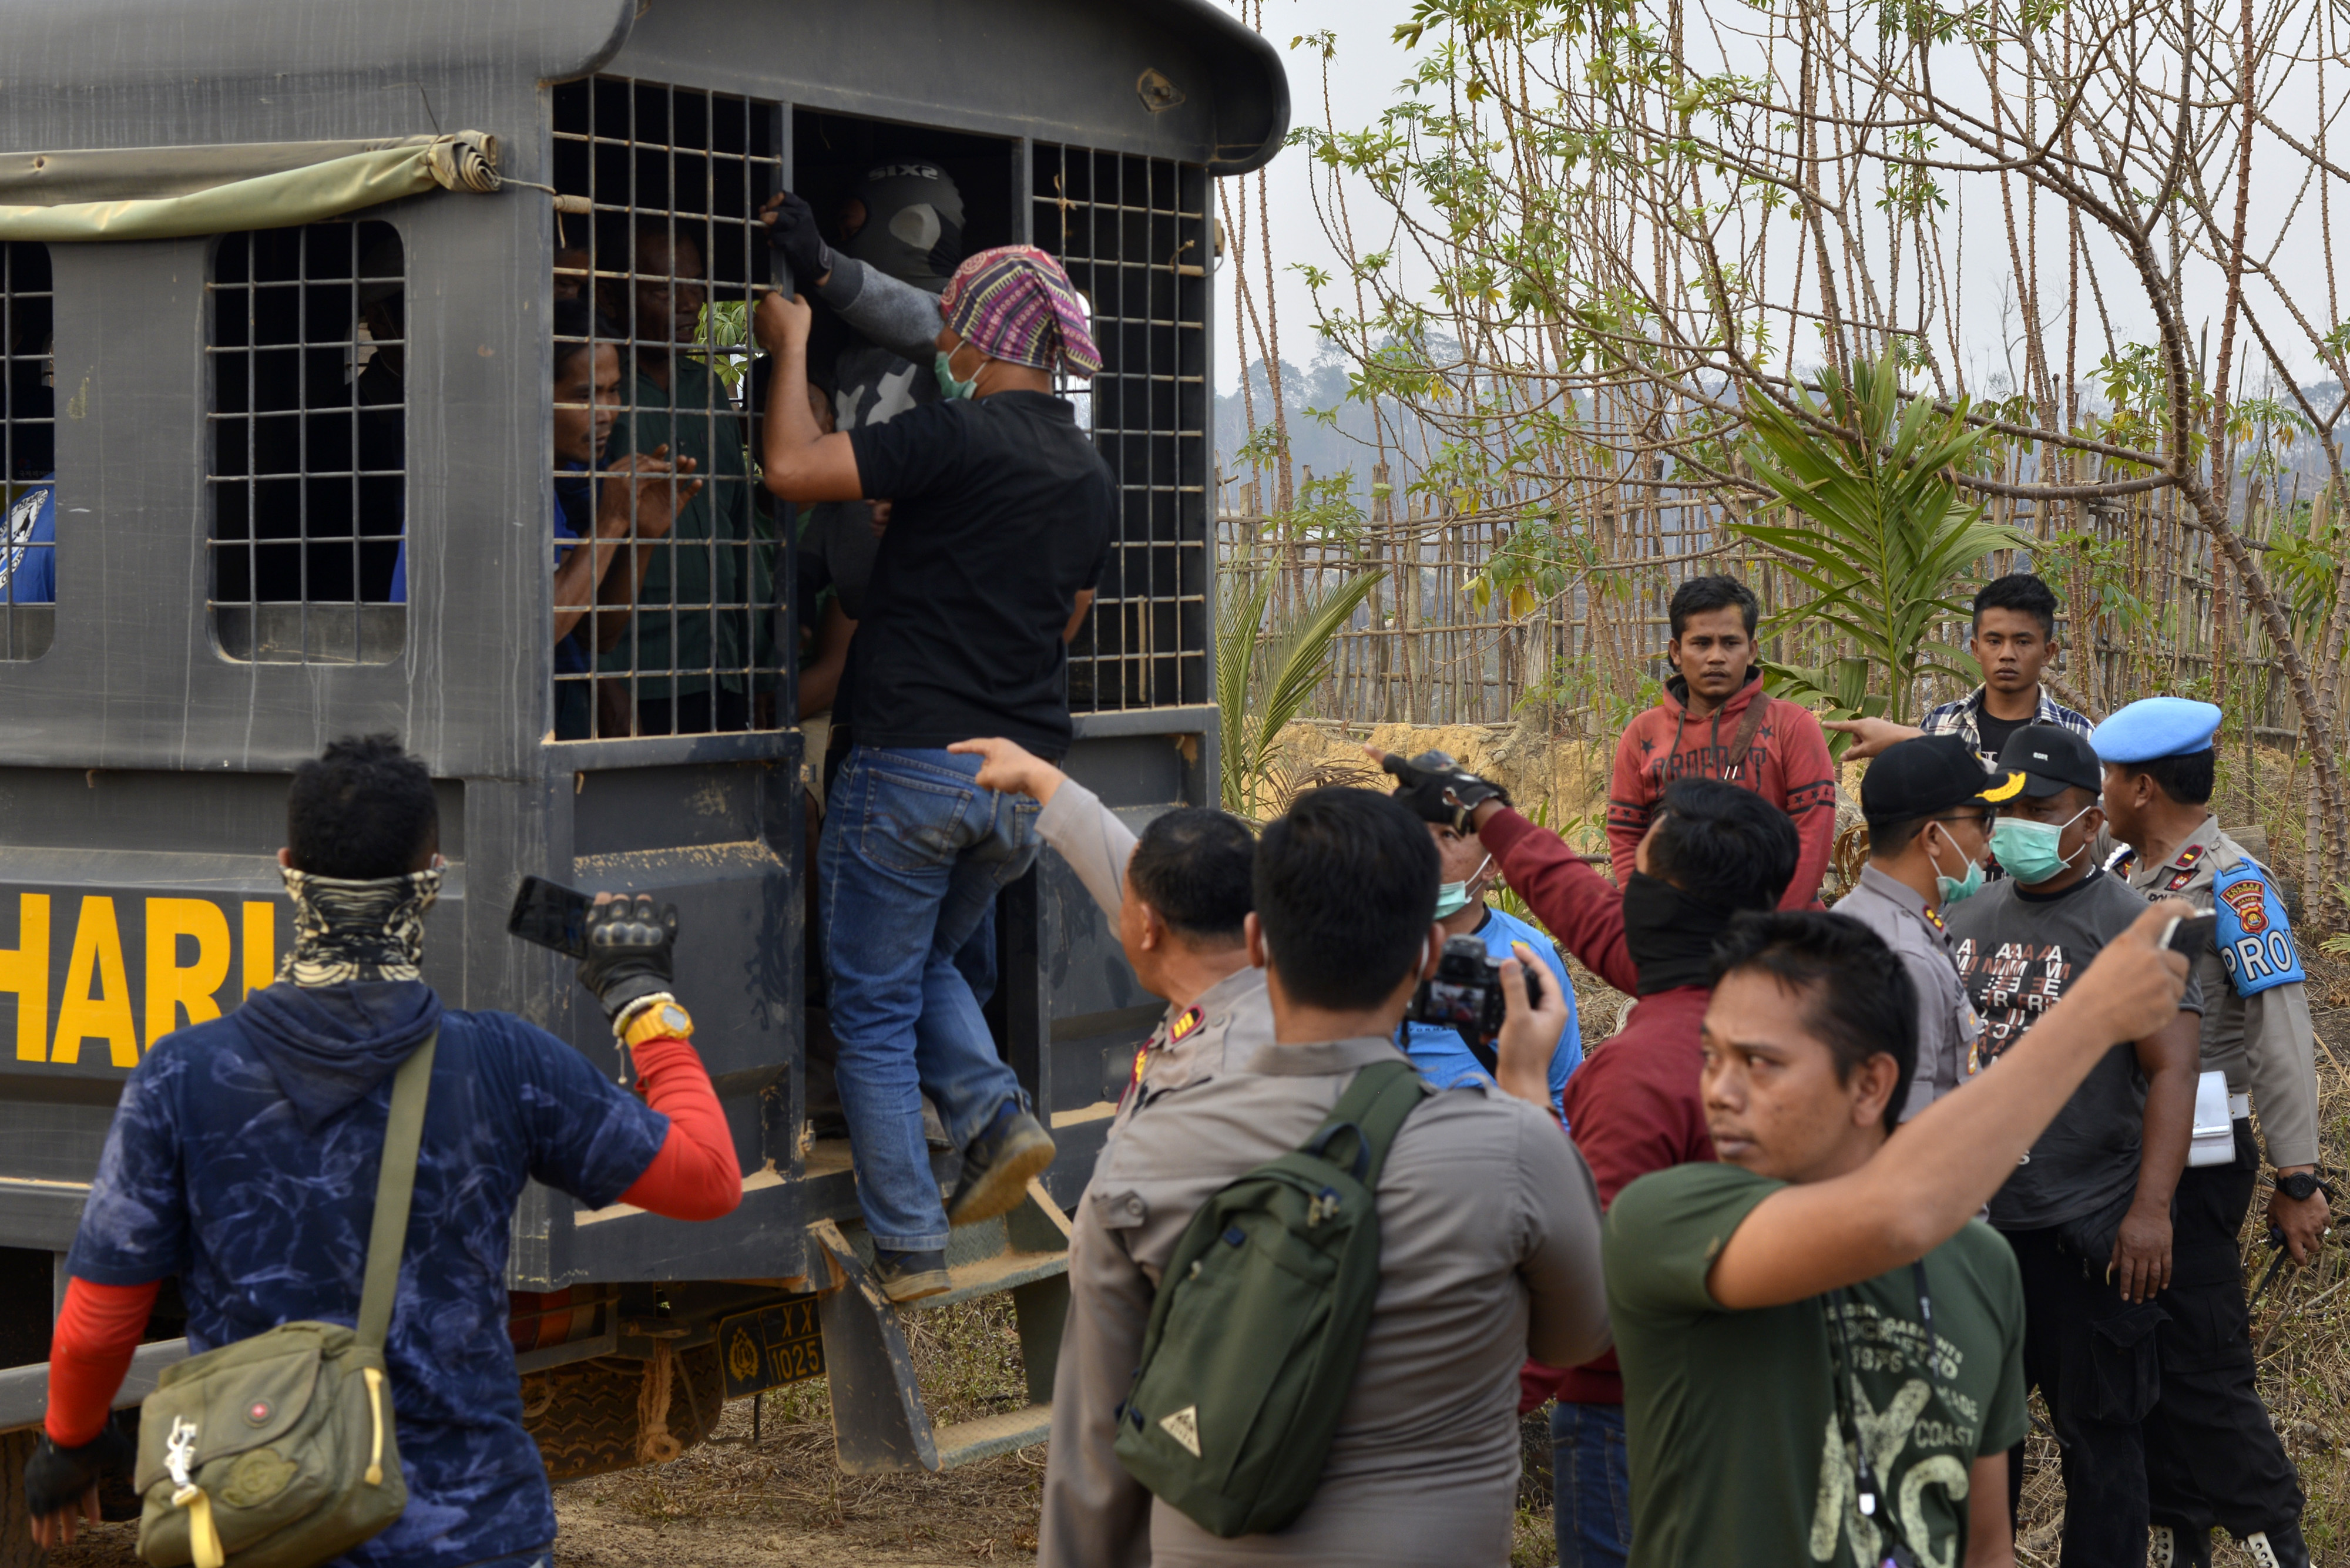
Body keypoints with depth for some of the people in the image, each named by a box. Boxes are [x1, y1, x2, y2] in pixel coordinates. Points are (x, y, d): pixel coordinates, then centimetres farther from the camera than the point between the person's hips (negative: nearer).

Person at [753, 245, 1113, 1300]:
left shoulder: (958, 438, -14)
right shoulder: (1090, 474, 10)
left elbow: (792, 468, -17)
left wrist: (791, 345, -3)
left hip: (913, 763, -7)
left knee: (874, 1010, 5)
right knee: (931, 960, 28)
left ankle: (907, 1247, 4)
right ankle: (997, 1117, 4)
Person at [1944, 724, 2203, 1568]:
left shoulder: (2132, 926, -7)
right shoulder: (1969, 920, 12)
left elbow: (2172, 1068, -14)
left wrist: (2151, 1210, -23)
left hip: (2084, 1233, -6)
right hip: (1973, 1222, 6)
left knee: (2100, 1438, 1)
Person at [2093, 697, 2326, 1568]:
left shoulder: (2232, 887, -15)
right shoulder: (2125, 876, 8)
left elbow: (2282, 1039, -18)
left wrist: (2297, 1181, -20)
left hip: (2197, 1161, -8)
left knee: (2202, 1369, -7)